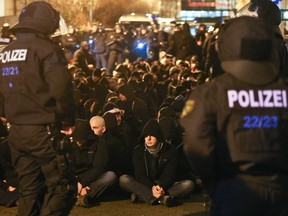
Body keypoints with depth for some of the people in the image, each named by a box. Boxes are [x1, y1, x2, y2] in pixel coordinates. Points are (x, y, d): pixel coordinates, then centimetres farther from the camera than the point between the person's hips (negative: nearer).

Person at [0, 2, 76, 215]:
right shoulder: (46, 48, -11)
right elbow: (61, 90, -19)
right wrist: (68, 121, -6)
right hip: (42, 131, -8)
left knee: (29, 190, 14)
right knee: (61, 186, -3)